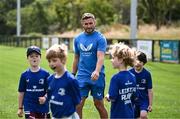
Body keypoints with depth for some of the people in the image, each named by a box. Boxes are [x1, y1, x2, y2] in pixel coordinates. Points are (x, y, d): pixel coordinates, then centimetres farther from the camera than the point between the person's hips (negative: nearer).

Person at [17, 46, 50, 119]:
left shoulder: (45, 74, -4)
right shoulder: (24, 75, -1)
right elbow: (21, 92, 5)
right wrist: (20, 108, 7)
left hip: (43, 107, 1)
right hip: (29, 108, -1)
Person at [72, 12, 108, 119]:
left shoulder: (100, 38, -8)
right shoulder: (78, 38, 8)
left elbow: (100, 57, -21)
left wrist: (97, 71, -37)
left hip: (97, 77, -4)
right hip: (82, 76, 4)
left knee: (99, 104, 5)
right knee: (78, 104, -3)